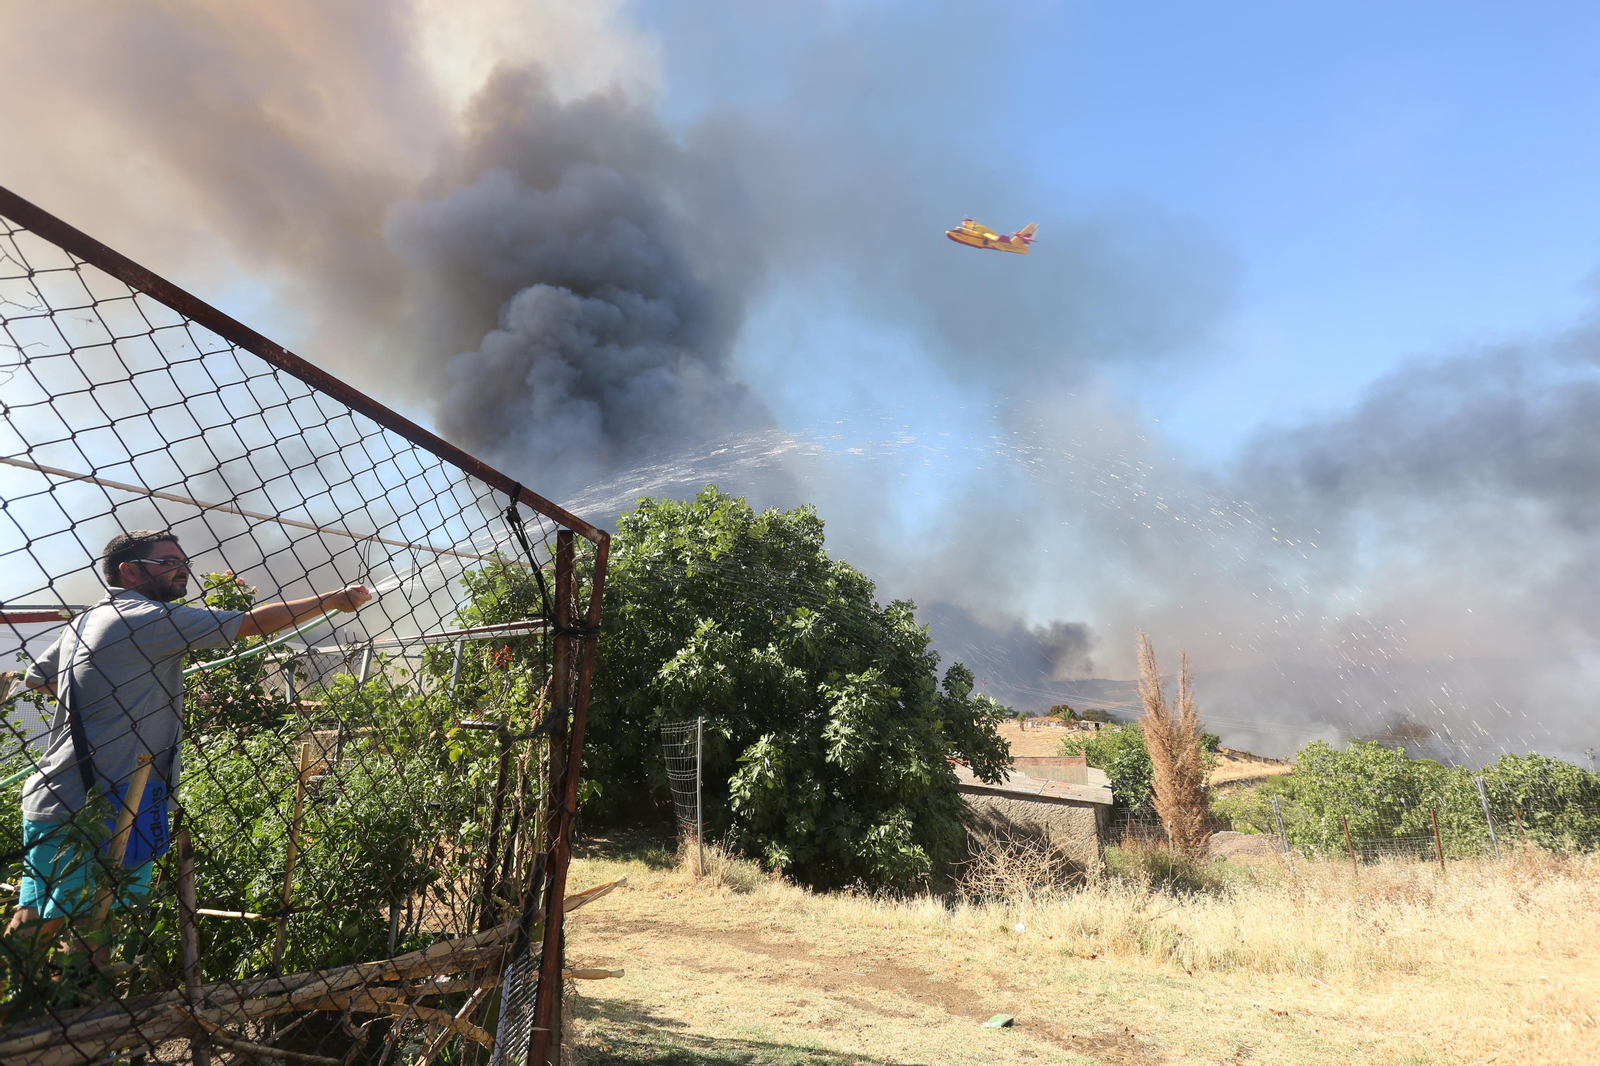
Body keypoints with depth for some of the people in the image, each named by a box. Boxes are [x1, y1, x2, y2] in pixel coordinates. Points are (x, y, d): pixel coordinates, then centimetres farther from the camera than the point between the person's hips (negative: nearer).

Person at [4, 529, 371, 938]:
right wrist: (333, 599, -9)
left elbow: (36, 677, 28)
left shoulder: (83, 622, 14)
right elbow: (256, 622, -16)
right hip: (98, 808, -10)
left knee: (35, 917, 15)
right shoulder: (150, 618, -15)